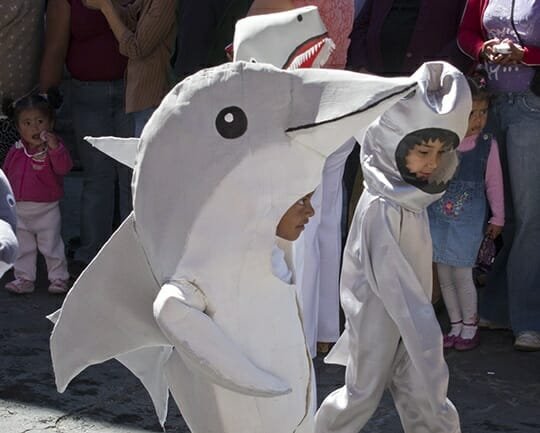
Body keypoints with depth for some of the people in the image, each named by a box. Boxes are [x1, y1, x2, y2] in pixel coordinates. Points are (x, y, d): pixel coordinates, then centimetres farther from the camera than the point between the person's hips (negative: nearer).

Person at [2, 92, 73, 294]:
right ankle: (24, 278, 24)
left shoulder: (55, 147, -10)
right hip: (19, 210, 4)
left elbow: (64, 168, -25)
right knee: (22, 247, 13)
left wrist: (54, 148, -37)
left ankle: (58, 278, 18)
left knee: (51, 246, 5)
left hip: (46, 209, -4)